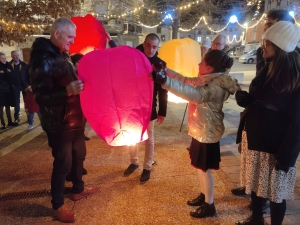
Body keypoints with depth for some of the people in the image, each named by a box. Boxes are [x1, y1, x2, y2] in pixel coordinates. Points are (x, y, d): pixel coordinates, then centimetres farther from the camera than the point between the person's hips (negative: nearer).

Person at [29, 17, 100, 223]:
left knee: (79, 155, 20)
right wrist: (67, 91, -37)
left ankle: (78, 190, 41)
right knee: (63, 163, 2)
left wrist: (81, 82, 10)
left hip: (74, 119, 9)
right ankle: (58, 205, 22)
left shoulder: (62, 55, 10)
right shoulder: (42, 59, -18)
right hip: (58, 124, -9)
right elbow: (41, 97, -24)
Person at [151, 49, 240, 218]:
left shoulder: (216, 87, -26)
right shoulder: (206, 80, 4)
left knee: (205, 169, 5)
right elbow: (186, 81, 13)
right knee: (201, 167, 21)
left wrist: (165, 81, -54)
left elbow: (194, 94, -45)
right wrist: (165, 70, 8)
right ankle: (204, 196, 40)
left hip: (207, 134, -9)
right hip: (201, 131, 9)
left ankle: (209, 206, 23)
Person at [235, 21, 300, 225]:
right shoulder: (268, 68, 7)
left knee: (275, 190, 9)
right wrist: (245, 98, -5)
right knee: (254, 182, 20)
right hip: (255, 137, 7)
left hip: (277, 144, -7)